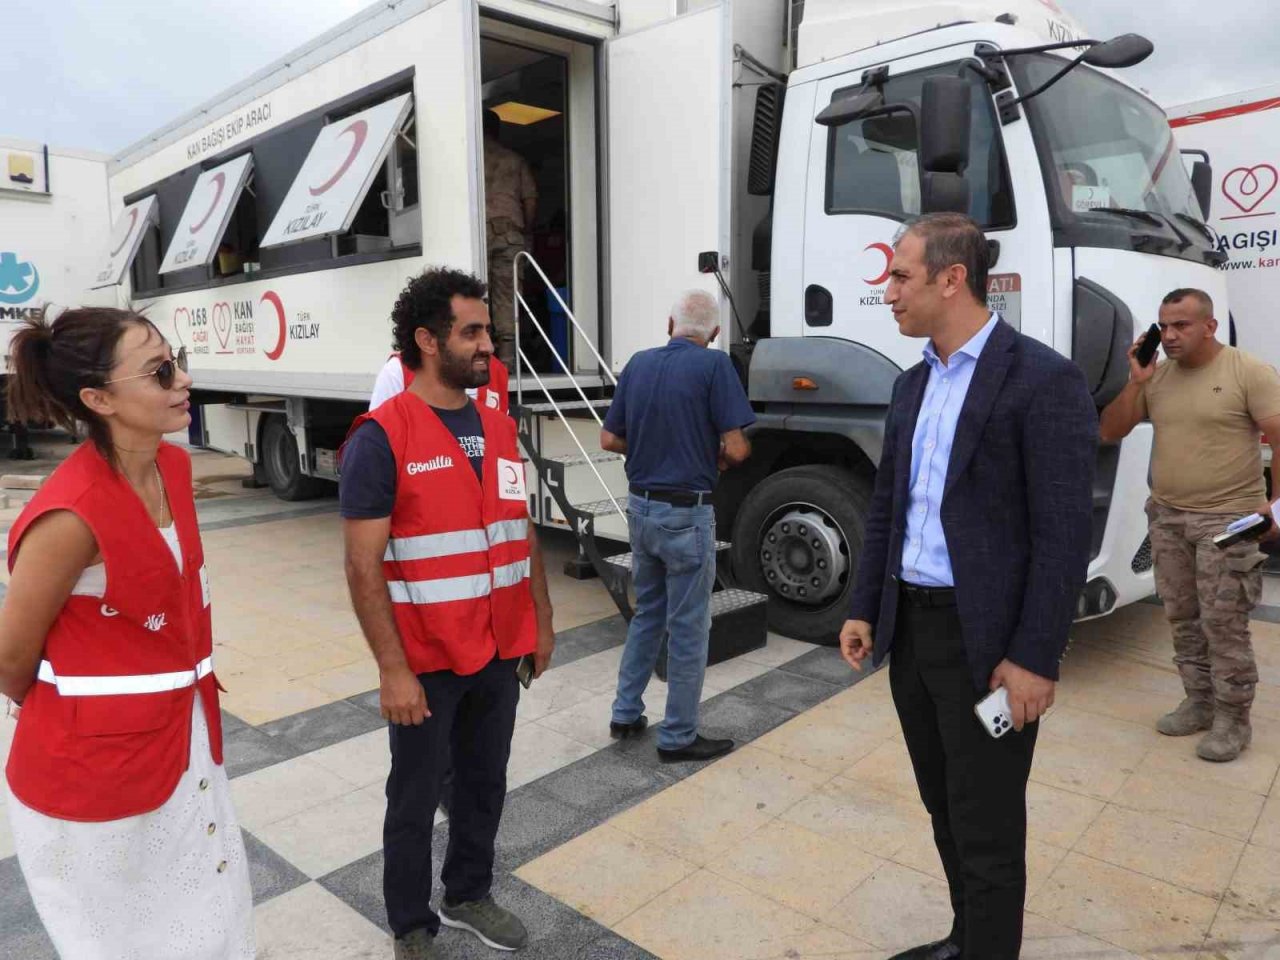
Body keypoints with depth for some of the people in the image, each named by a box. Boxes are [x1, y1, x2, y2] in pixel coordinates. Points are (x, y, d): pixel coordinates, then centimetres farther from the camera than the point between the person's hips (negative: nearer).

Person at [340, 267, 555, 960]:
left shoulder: (499, 429, 5)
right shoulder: (381, 437, -16)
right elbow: (362, 567, -17)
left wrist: (541, 620, 12)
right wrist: (393, 669, -18)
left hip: (499, 652, 6)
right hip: (425, 662, -6)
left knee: (485, 784, 21)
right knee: (415, 801, 13)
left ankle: (468, 895, 44)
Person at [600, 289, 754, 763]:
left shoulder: (639, 363, 5)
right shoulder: (714, 364, -12)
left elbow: (609, 439, 9)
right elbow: (737, 449, -16)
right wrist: (715, 458, 5)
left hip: (641, 506, 6)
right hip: (686, 514, -6)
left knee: (647, 613, 22)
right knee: (688, 627, 6)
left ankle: (626, 714, 29)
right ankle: (678, 736, 17)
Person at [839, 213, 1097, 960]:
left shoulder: (1044, 380, -13)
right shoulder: (913, 385, 10)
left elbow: (1064, 535, -16)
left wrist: (1035, 658, -17)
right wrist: (865, 610, 11)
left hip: (985, 642, -7)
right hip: (912, 629, 8)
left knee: (986, 826, 7)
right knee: (945, 807, 21)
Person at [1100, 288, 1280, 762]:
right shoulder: (1156, 377, 6)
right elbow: (1109, 432, 7)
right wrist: (1135, 382, -5)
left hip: (1227, 519, -5)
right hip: (1167, 518, 6)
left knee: (1223, 625, -1)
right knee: (1183, 620, 13)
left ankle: (1232, 719, 13)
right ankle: (1199, 703, 27)